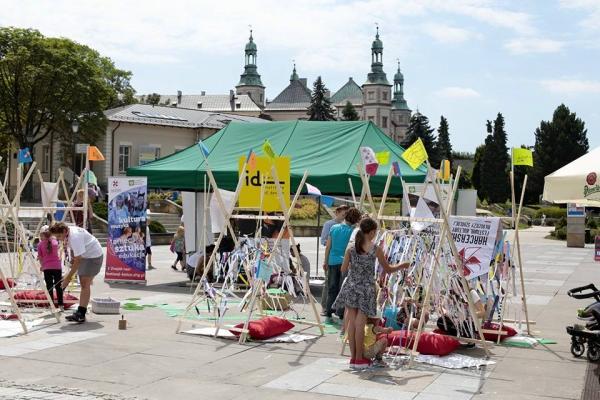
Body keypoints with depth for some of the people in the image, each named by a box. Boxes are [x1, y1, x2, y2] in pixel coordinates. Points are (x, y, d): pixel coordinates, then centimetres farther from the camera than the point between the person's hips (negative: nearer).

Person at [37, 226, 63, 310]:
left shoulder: (40, 244, -3)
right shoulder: (55, 242, 3)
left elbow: (40, 257, 3)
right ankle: (60, 304, 10)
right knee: (58, 286, 9)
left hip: (47, 267, -1)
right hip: (57, 266, 1)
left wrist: (42, 265, 17)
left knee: (49, 286, 5)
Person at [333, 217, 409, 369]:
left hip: (351, 288, 3)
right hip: (366, 290, -3)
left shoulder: (351, 249, -2)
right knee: (360, 324, 2)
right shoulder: (376, 250, -8)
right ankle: (359, 359, 10)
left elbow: (343, 269, 5)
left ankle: (353, 357, 13)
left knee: (351, 322, 8)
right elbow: (388, 269, 2)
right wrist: (401, 266, 20)